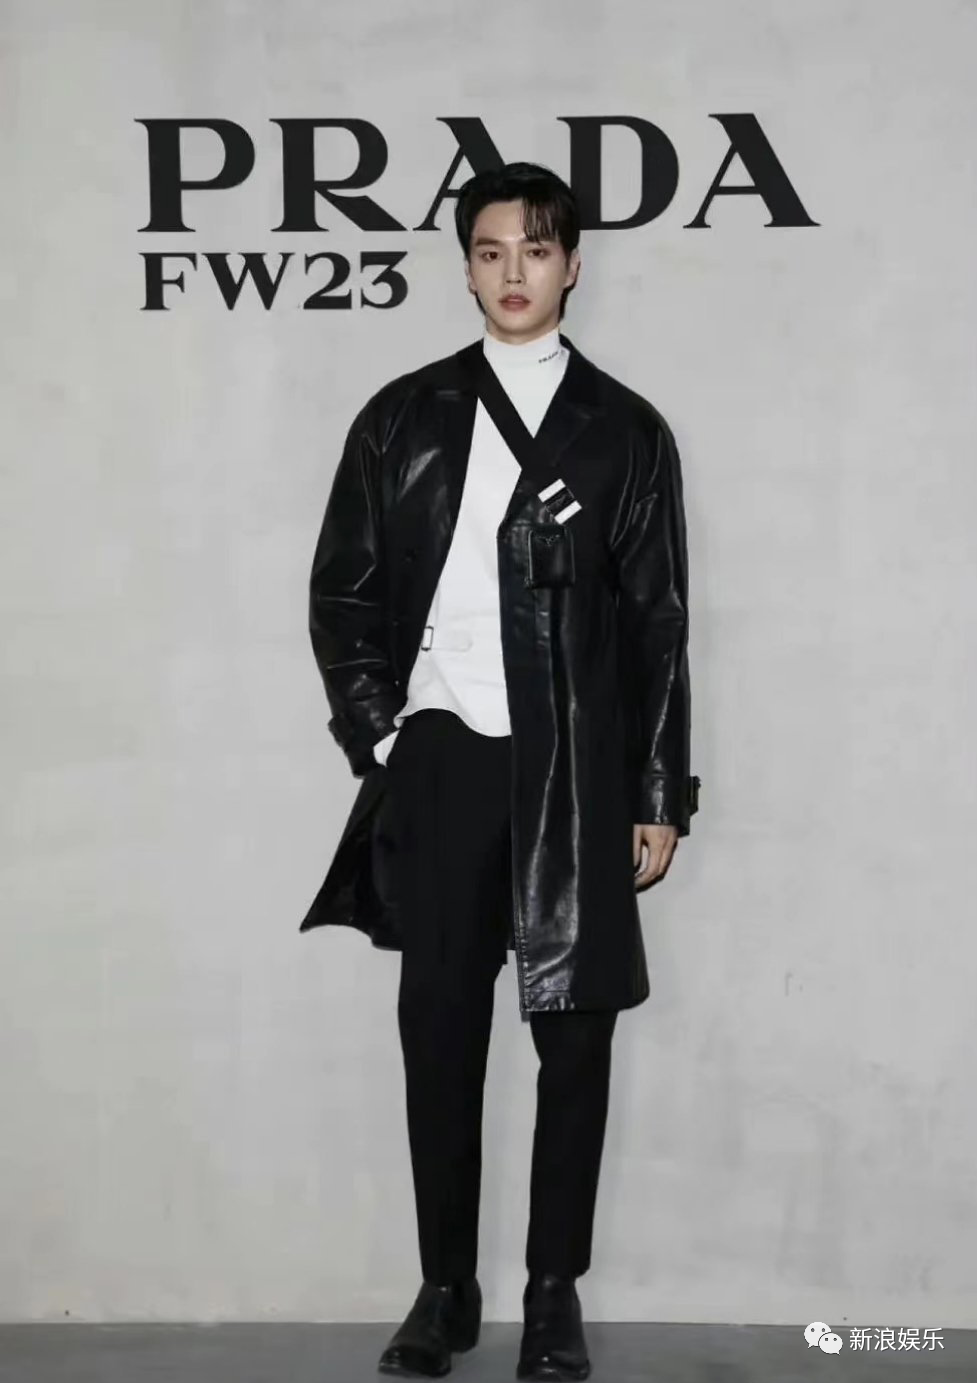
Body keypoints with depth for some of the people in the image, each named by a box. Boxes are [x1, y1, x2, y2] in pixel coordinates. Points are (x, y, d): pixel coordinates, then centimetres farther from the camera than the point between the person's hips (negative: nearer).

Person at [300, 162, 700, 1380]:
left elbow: (658, 628, 3)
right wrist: (378, 739, 0)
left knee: (573, 1032, 5)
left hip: (575, 774, -1)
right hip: (440, 767, 1)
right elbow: (340, 594, 10)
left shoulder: (624, 431, 4)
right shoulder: (404, 418, 7)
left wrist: (660, 799, 0)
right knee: (439, 1029, 6)